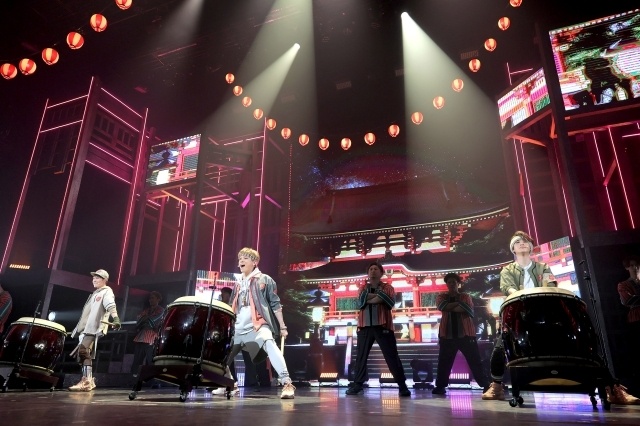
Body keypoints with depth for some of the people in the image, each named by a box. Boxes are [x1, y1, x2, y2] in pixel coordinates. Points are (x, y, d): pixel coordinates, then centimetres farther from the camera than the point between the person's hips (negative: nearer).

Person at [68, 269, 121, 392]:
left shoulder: (106, 292, -2)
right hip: (86, 328, 10)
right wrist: (79, 328, 36)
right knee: (83, 353, 8)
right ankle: (89, 380, 15)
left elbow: (111, 306, -22)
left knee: (83, 351, -22)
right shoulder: (95, 293, 27)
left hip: (94, 328, -10)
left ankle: (86, 382, -24)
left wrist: (116, 318, -40)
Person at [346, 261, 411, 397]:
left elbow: (390, 302, -13)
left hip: (383, 327, -2)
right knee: (361, 356, 7)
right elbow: (361, 300, -7)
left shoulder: (387, 288, 8)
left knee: (392, 356, -2)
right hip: (364, 327, 2)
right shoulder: (363, 288, 14)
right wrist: (379, 296, -12)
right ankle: (357, 384, 18)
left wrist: (369, 298, -11)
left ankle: (402, 385, 5)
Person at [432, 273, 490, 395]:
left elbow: (469, 310, -11)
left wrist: (450, 308, -10)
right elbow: (442, 306, -12)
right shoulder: (441, 297, 11)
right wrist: (459, 303, -9)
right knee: (444, 362, 4)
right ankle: (440, 386, 13)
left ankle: (486, 385, 9)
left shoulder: (466, 297, 9)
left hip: (466, 334, -1)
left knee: (475, 361, 1)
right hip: (447, 335, 1)